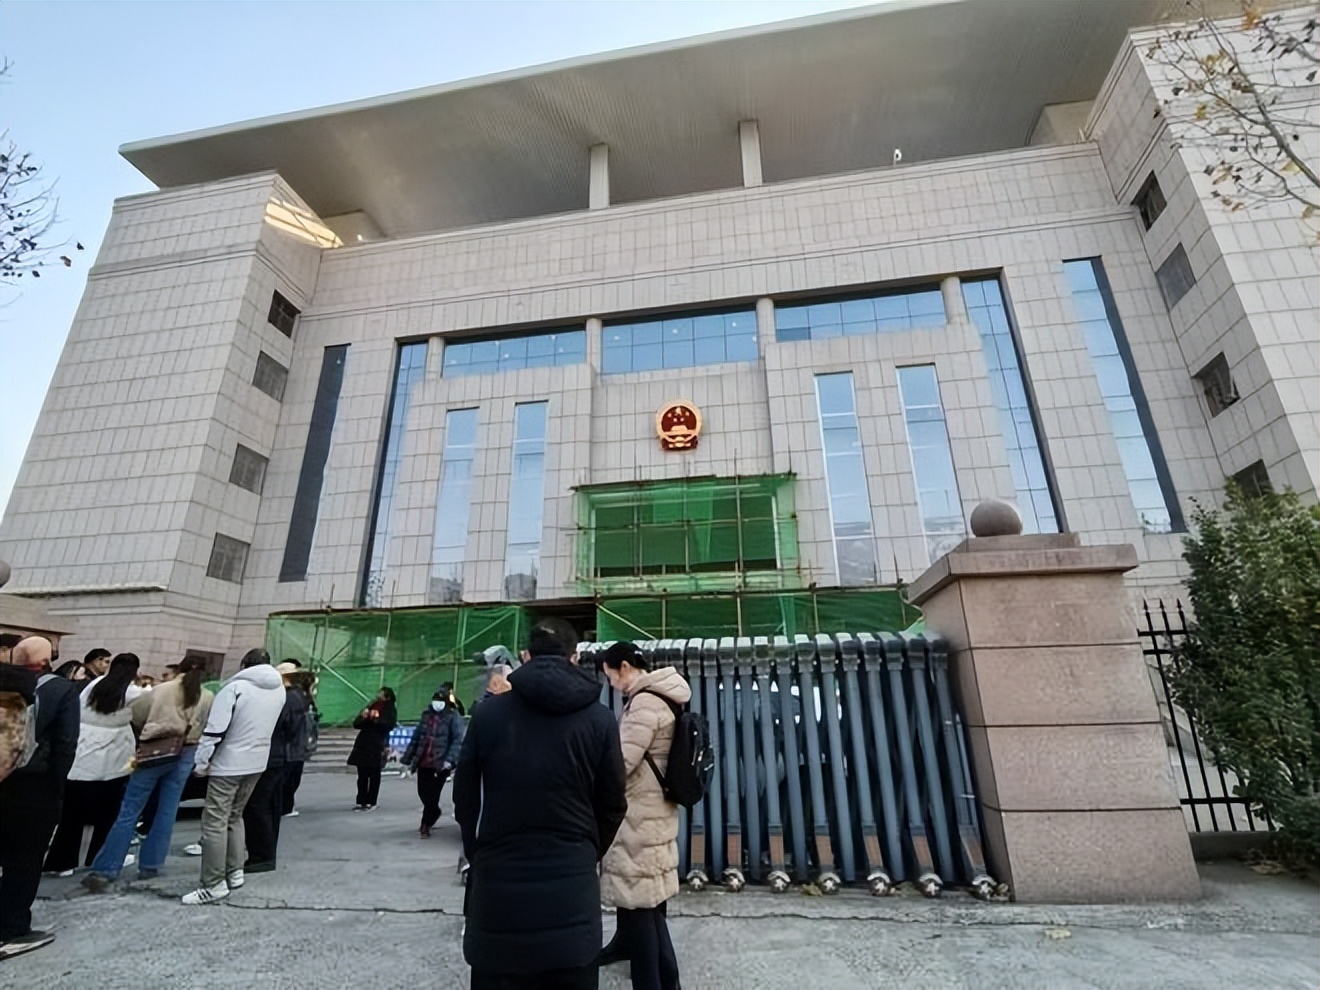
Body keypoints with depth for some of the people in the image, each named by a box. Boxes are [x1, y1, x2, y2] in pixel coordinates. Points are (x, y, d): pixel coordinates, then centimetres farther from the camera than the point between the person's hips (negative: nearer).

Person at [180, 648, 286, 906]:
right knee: (234, 817, 20)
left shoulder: (235, 687, -15)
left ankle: (213, 885, 4)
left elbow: (215, 729, -17)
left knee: (215, 822, 1)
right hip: (257, 763, 7)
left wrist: (201, 762, -9)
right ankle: (234, 873, 24)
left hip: (228, 764, -7)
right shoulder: (279, 690, 4)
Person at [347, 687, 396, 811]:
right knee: (362, 776, 8)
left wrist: (375, 719, -24)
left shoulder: (391, 710, 1)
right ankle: (361, 801, 17)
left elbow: (389, 724, -16)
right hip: (363, 745, 5)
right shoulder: (371, 706, 14)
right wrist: (362, 717, -8)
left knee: (374, 776, 2)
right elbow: (356, 724, 13)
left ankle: (371, 802, 9)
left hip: (377, 746, -5)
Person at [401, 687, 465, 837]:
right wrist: (407, 760, 15)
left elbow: (457, 740, -14)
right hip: (423, 763, 6)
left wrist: (450, 759, -26)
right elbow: (416, 738, 16)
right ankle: (433, 815, 39)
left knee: (432, 796, 1)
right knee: (423, 793, 13)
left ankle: (426, 825, 19)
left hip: (440, 764, -5)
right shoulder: (426, 715, 12)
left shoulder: (453, 717, -5)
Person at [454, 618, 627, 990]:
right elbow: (613, 805, 0)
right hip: (571, 889, 0)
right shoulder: (599, 719, -6)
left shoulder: (487, 713, -5)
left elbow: (464, 798, 3)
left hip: (497, 887, 1)